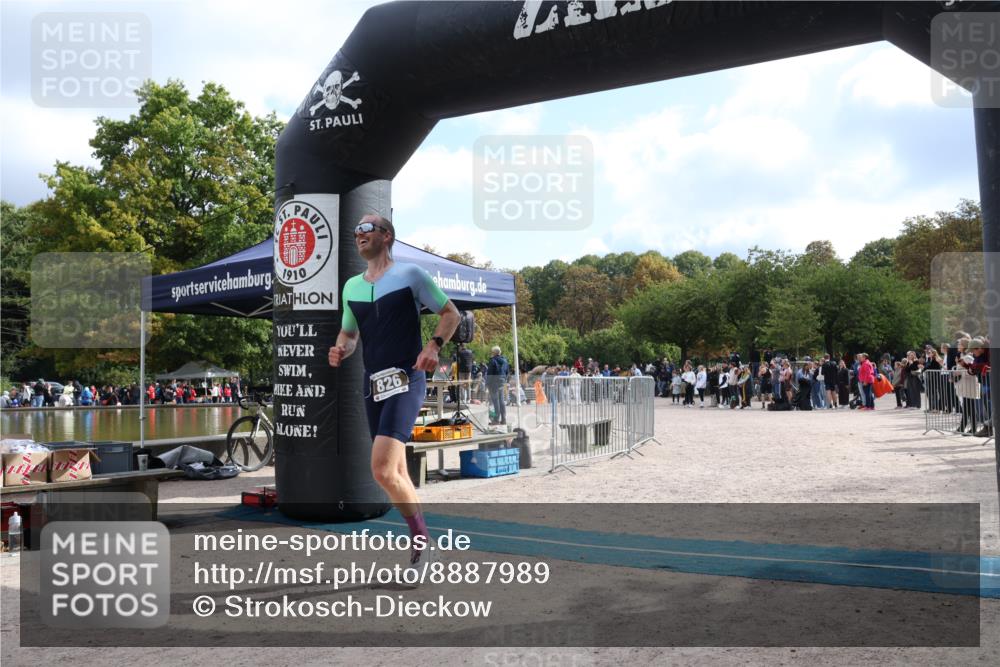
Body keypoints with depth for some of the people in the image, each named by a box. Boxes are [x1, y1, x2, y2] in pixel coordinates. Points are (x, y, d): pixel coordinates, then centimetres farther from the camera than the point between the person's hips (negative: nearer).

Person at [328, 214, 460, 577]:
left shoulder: (410, 274, -3)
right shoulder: (351, 287, 14)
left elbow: (451, 313, 2)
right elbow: (349, 332, 25)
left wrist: (434, 345, -15)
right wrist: (340, 351, 3)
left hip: (406, 380, -7)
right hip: (373, 383, 7)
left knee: (383, 470, -20)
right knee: (397, 472, 11)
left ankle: (421, 539, -1)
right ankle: (422, 544, 25)